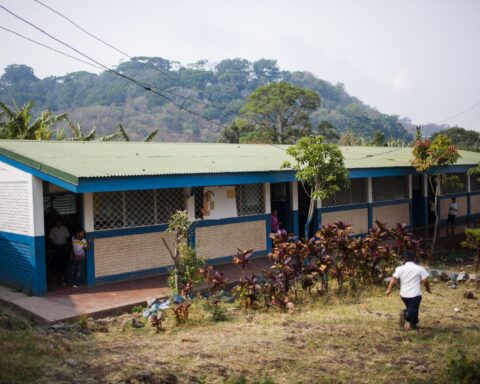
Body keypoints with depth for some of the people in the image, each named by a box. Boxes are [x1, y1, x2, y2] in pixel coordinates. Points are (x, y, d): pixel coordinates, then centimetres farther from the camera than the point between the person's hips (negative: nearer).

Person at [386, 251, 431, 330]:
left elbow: (394, 279, -8)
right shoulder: (419, 269, -4)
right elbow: (425, 280, -5)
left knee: (410, 308, 23)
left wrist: (389, 289, -5)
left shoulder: (400, 268, 0)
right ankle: (406, 314, -26)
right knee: (413, 310, 2)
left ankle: (413, 324, 12)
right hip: (415, 294, -4)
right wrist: (428, 289, 12)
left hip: (404, 294, 4)